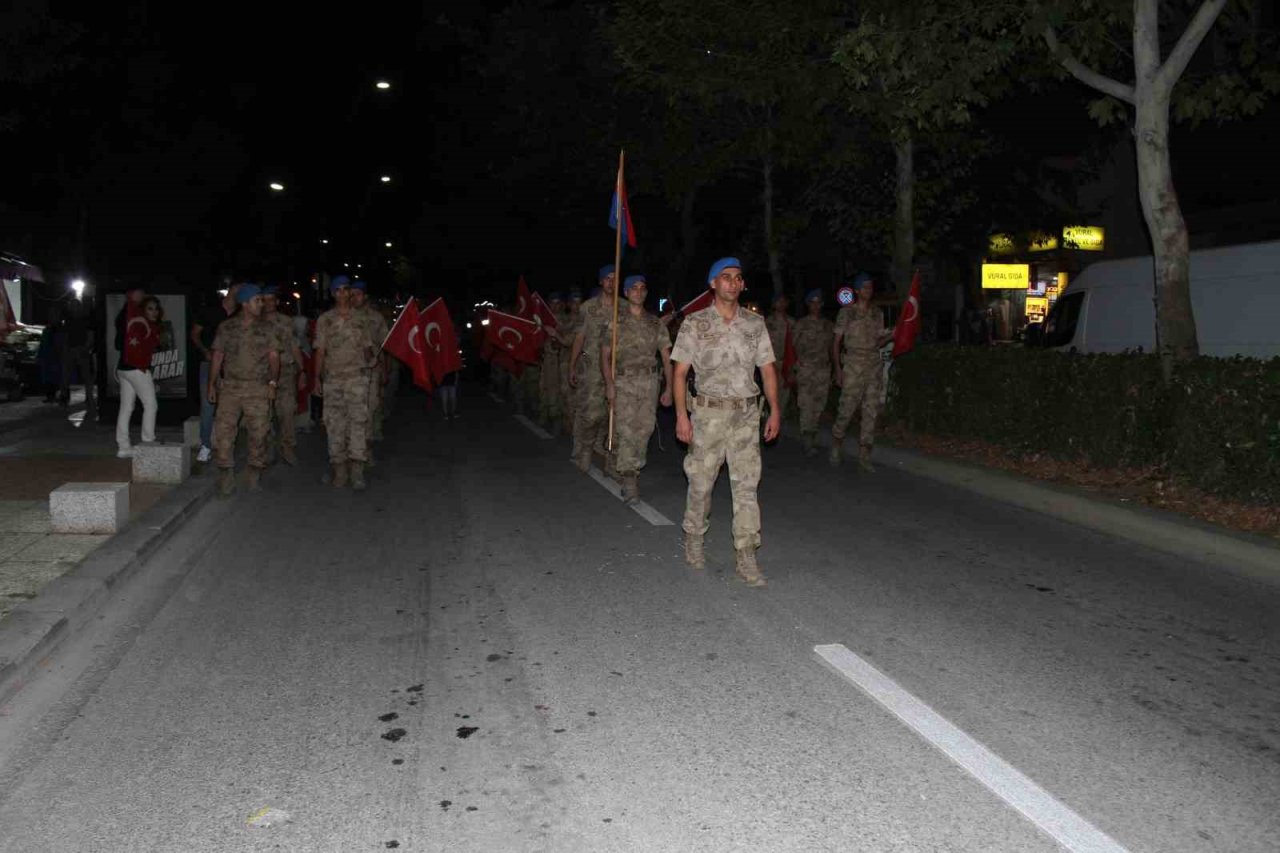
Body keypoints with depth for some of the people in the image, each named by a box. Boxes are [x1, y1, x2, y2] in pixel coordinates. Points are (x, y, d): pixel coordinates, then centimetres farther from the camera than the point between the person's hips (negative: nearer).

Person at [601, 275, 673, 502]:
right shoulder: (616, 321, 4)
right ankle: (628, 478, -9)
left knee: (644, 428, 2)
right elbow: (605, 355, 2)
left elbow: (666, 357, 10)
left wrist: (668, 388, 2)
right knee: (625, 429, -10)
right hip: (624, 382, -3)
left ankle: (632, 469, 21)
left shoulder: (655, 324, 11)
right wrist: (609, 385, -10)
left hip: (650, 382, 3)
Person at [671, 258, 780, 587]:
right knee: (701, 481, 5)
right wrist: (681, 415, -9)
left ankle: (747, 558, 3)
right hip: (709, 413, -2)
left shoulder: (755, 323, 8)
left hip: (747, 414, 2)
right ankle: (693, 540, 28)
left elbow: (768, 368, 10)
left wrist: (774, 410, 2)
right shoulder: (695, 323, 0)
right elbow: (680, 372, -1)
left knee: (746, 484, 0)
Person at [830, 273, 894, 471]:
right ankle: (835, 447, 17)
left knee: (871, 411, 2)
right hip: (853, 364, -4)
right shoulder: (846, 312, 0)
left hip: (874, 364, 4)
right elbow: (836, 342, 0)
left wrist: (891, 335, -5)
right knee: (846, 409, -5)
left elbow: (877, 342, 16)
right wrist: (838, 369, -7)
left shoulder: (878, 313, 12)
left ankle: (864, 455, 8)